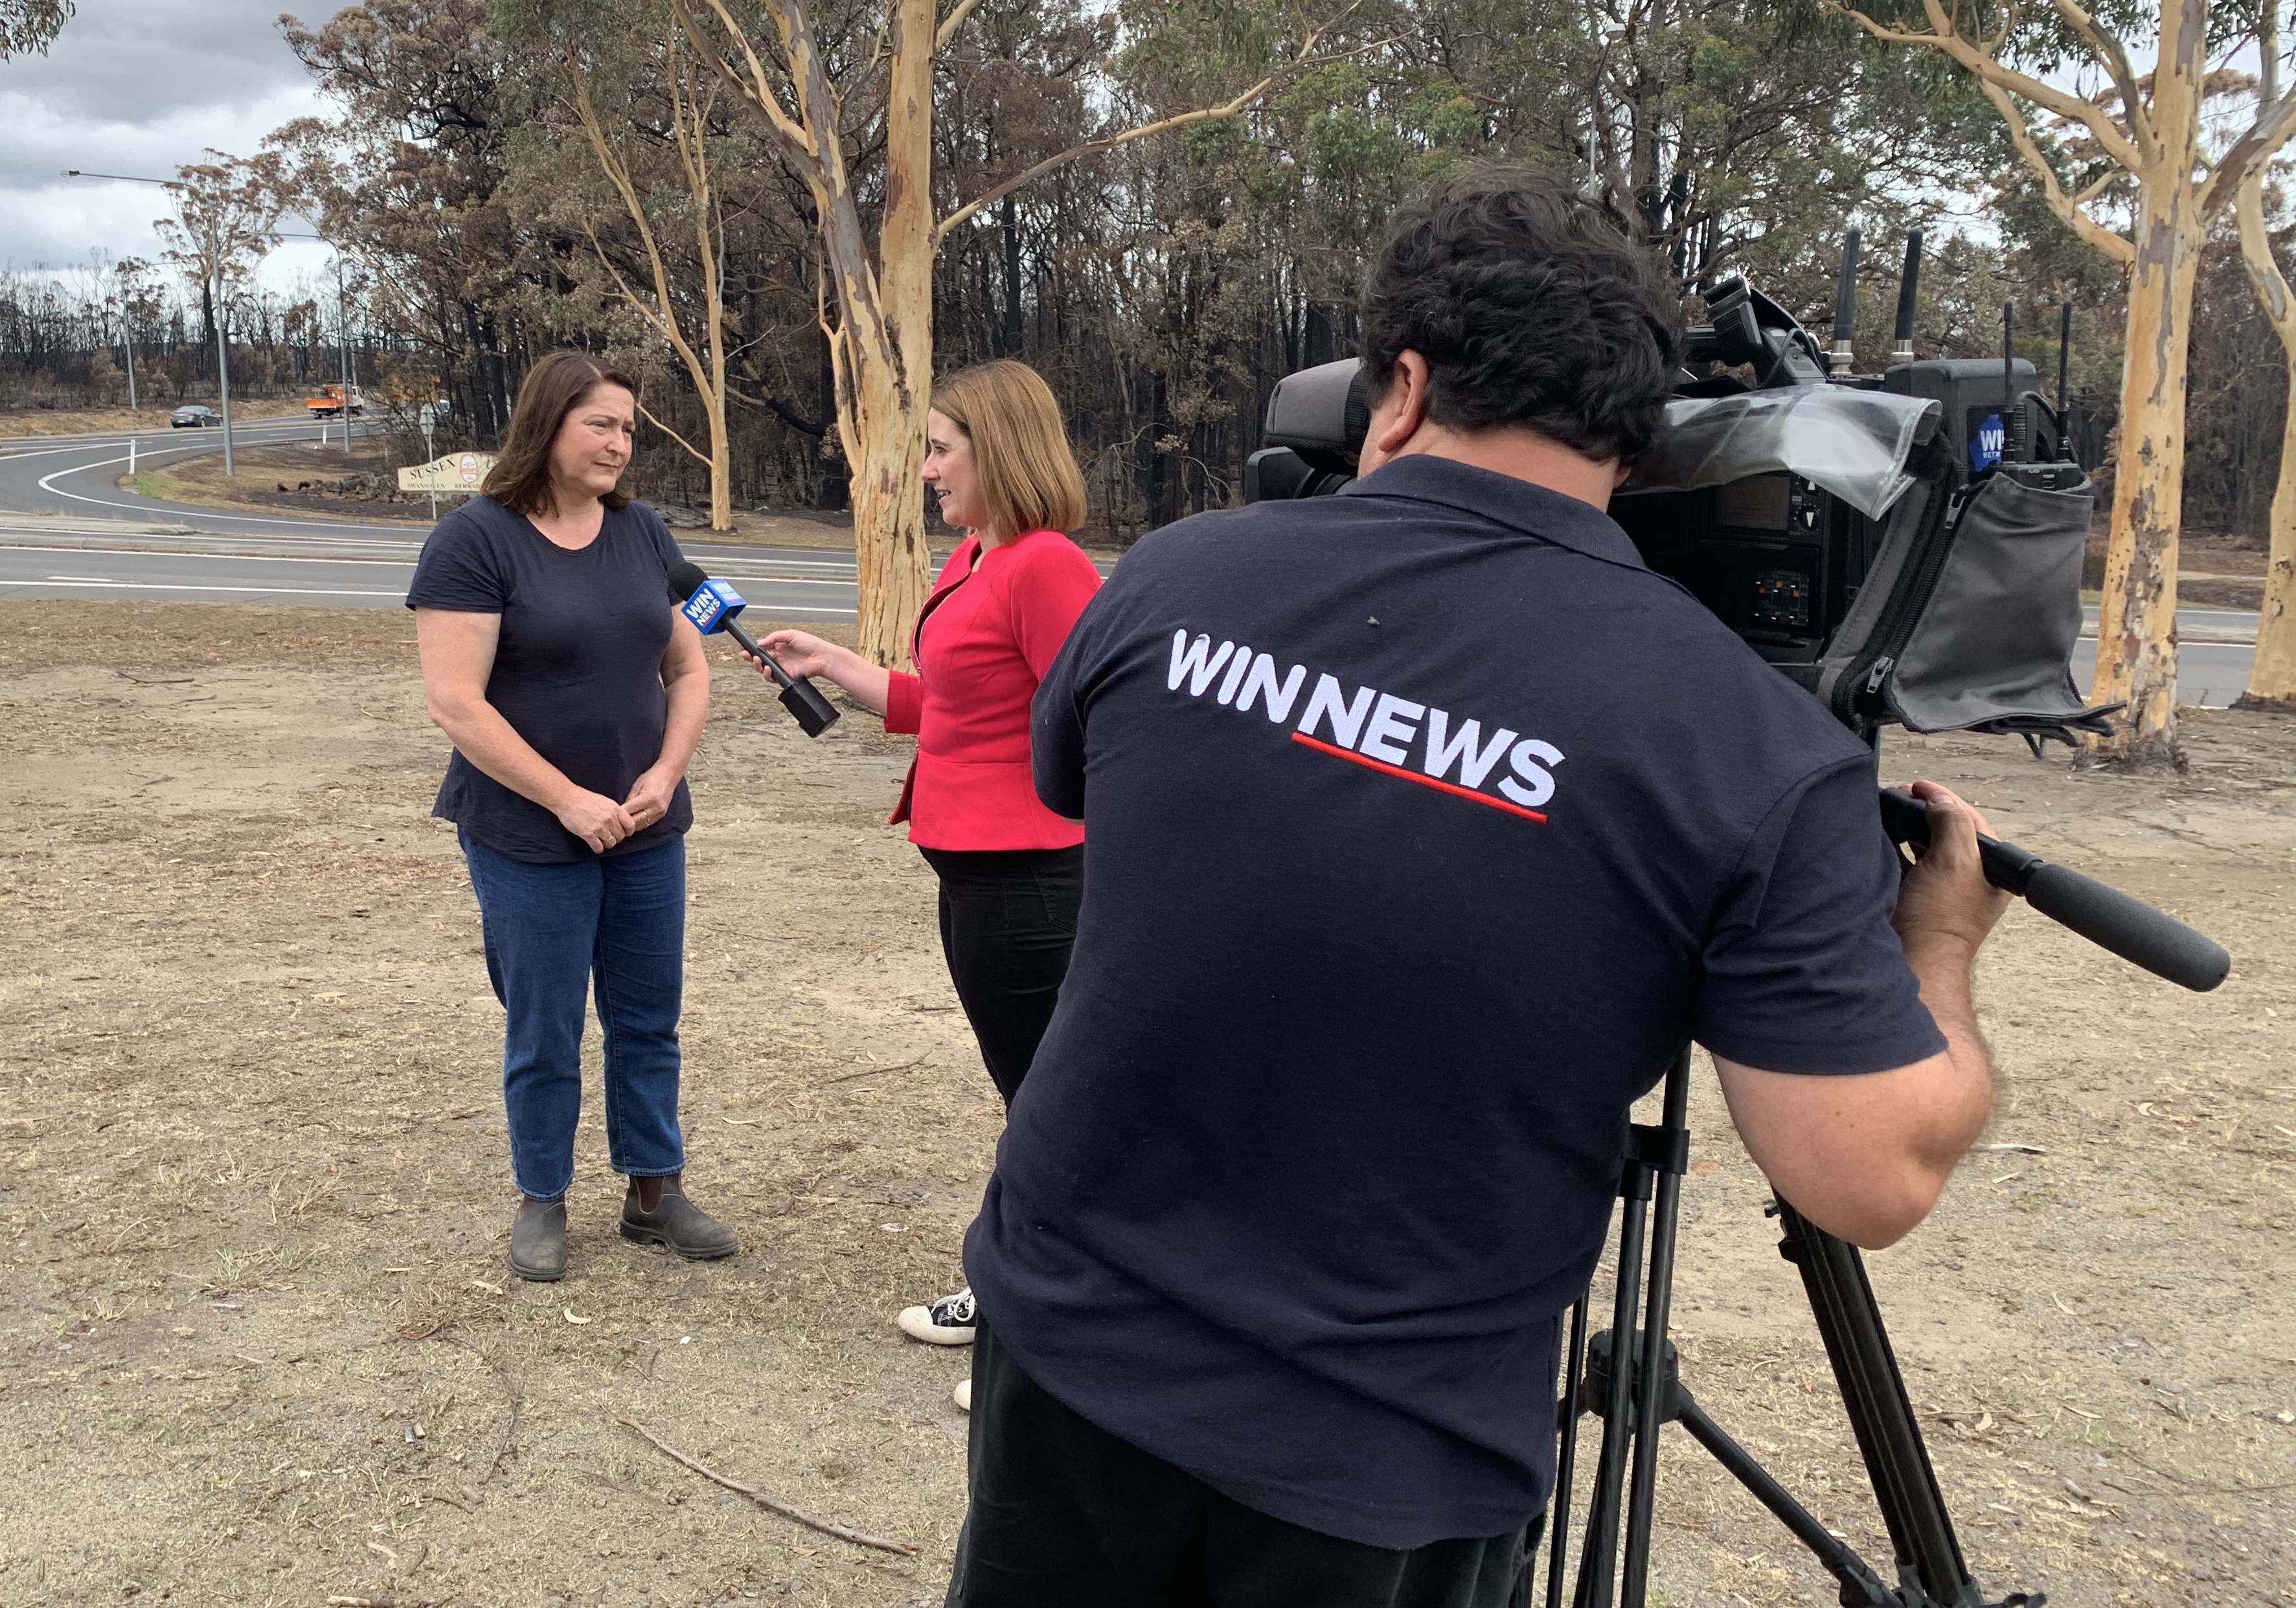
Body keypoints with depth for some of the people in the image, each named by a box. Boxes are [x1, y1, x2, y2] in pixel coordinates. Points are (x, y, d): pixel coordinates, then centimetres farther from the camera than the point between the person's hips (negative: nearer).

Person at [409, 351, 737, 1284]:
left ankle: (654, 1194, 27)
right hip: (530, 839, -5)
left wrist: (666, 774, -6)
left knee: (650, 1017, 12)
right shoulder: (475, 540, -12)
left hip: (646, 831, 5)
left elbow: (689, 667, 10)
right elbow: (455, 703, -17)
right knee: (544, 1031, 8)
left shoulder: (641, 533, 4)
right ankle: (542, 1203, 26)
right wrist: (570, 801, -18)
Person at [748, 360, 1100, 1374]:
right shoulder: (970, 561, 12)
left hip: (1027, 875, -10)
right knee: (1024, 1091, 21)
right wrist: (825, 663, 20)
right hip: (975, 871, 10)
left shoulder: (1045, 565, -19)